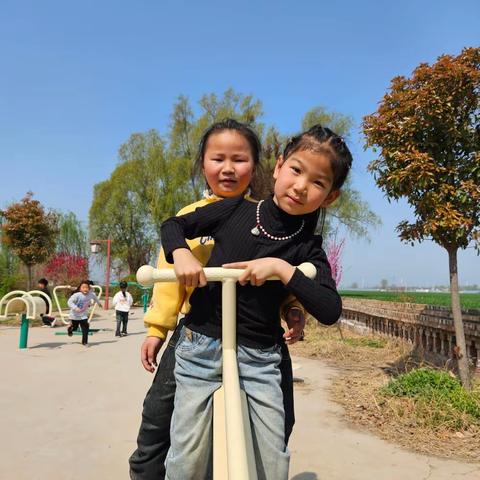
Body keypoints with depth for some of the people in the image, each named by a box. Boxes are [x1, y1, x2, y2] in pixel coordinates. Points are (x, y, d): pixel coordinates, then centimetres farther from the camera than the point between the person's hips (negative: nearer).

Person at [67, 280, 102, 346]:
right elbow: (69, 302, -32)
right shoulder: (77, 295, -26)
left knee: (85, 328, -8)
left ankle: (84, 342, 8)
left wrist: (99, 303, 29)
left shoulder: (91, 294, -12)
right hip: (74, 315, -3)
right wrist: (75, 308, -45)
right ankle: (70, 328, 52)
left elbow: (95, 297, 11)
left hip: (84, 315, 3)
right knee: (74, 328, 15)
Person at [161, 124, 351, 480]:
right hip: (200, 347, 0)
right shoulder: (235, 209, -4)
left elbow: (330, 311, -15)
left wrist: (281, 269, -24)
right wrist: (181, 253, -15)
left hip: (258, 359, 1)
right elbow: (173, 226, 7)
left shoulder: (308, 248, -4)